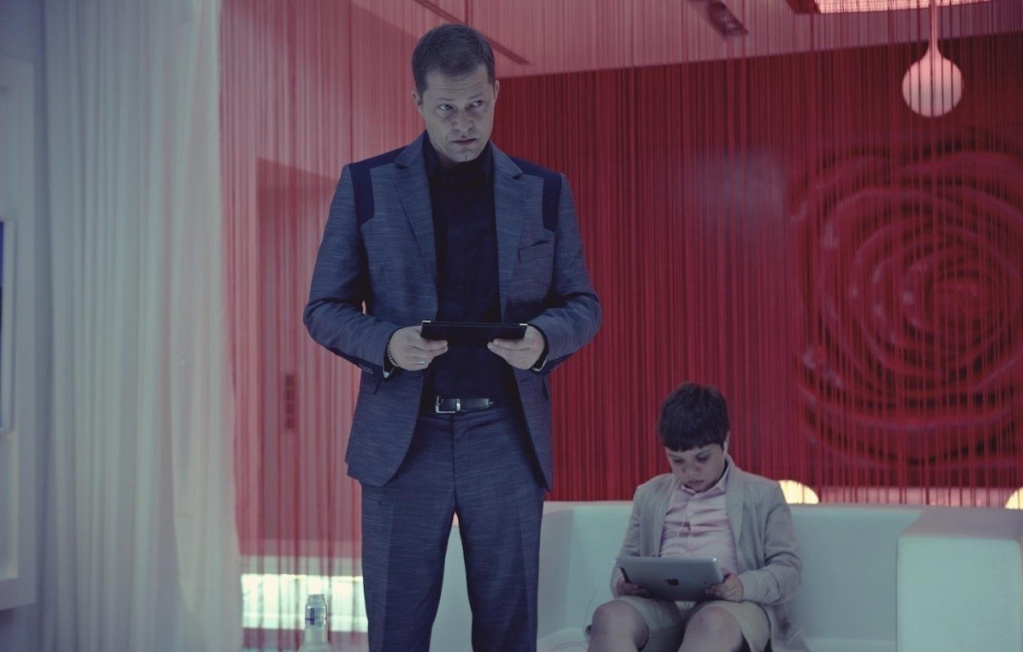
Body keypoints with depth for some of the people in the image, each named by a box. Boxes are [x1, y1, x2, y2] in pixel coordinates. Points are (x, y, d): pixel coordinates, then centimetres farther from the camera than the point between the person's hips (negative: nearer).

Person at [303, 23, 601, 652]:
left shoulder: (544, 191, 7)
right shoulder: (367, 185, 3)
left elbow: (583, 304, 10)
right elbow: (324, 309, 3)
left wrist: (543, 338, -13)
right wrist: (387, 343, -17)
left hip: (507, 434, 1)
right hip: (404, 435, -1)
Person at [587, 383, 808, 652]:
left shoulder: (763, 494, 15)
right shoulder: (649, 495, 25)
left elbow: (788, 568, 7)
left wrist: (745, 586, -15)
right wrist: (623, 583, 0)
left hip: (730, 607, -3)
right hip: (662, 605, 3)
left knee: (713, 624, -41)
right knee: (609, 617, -33)